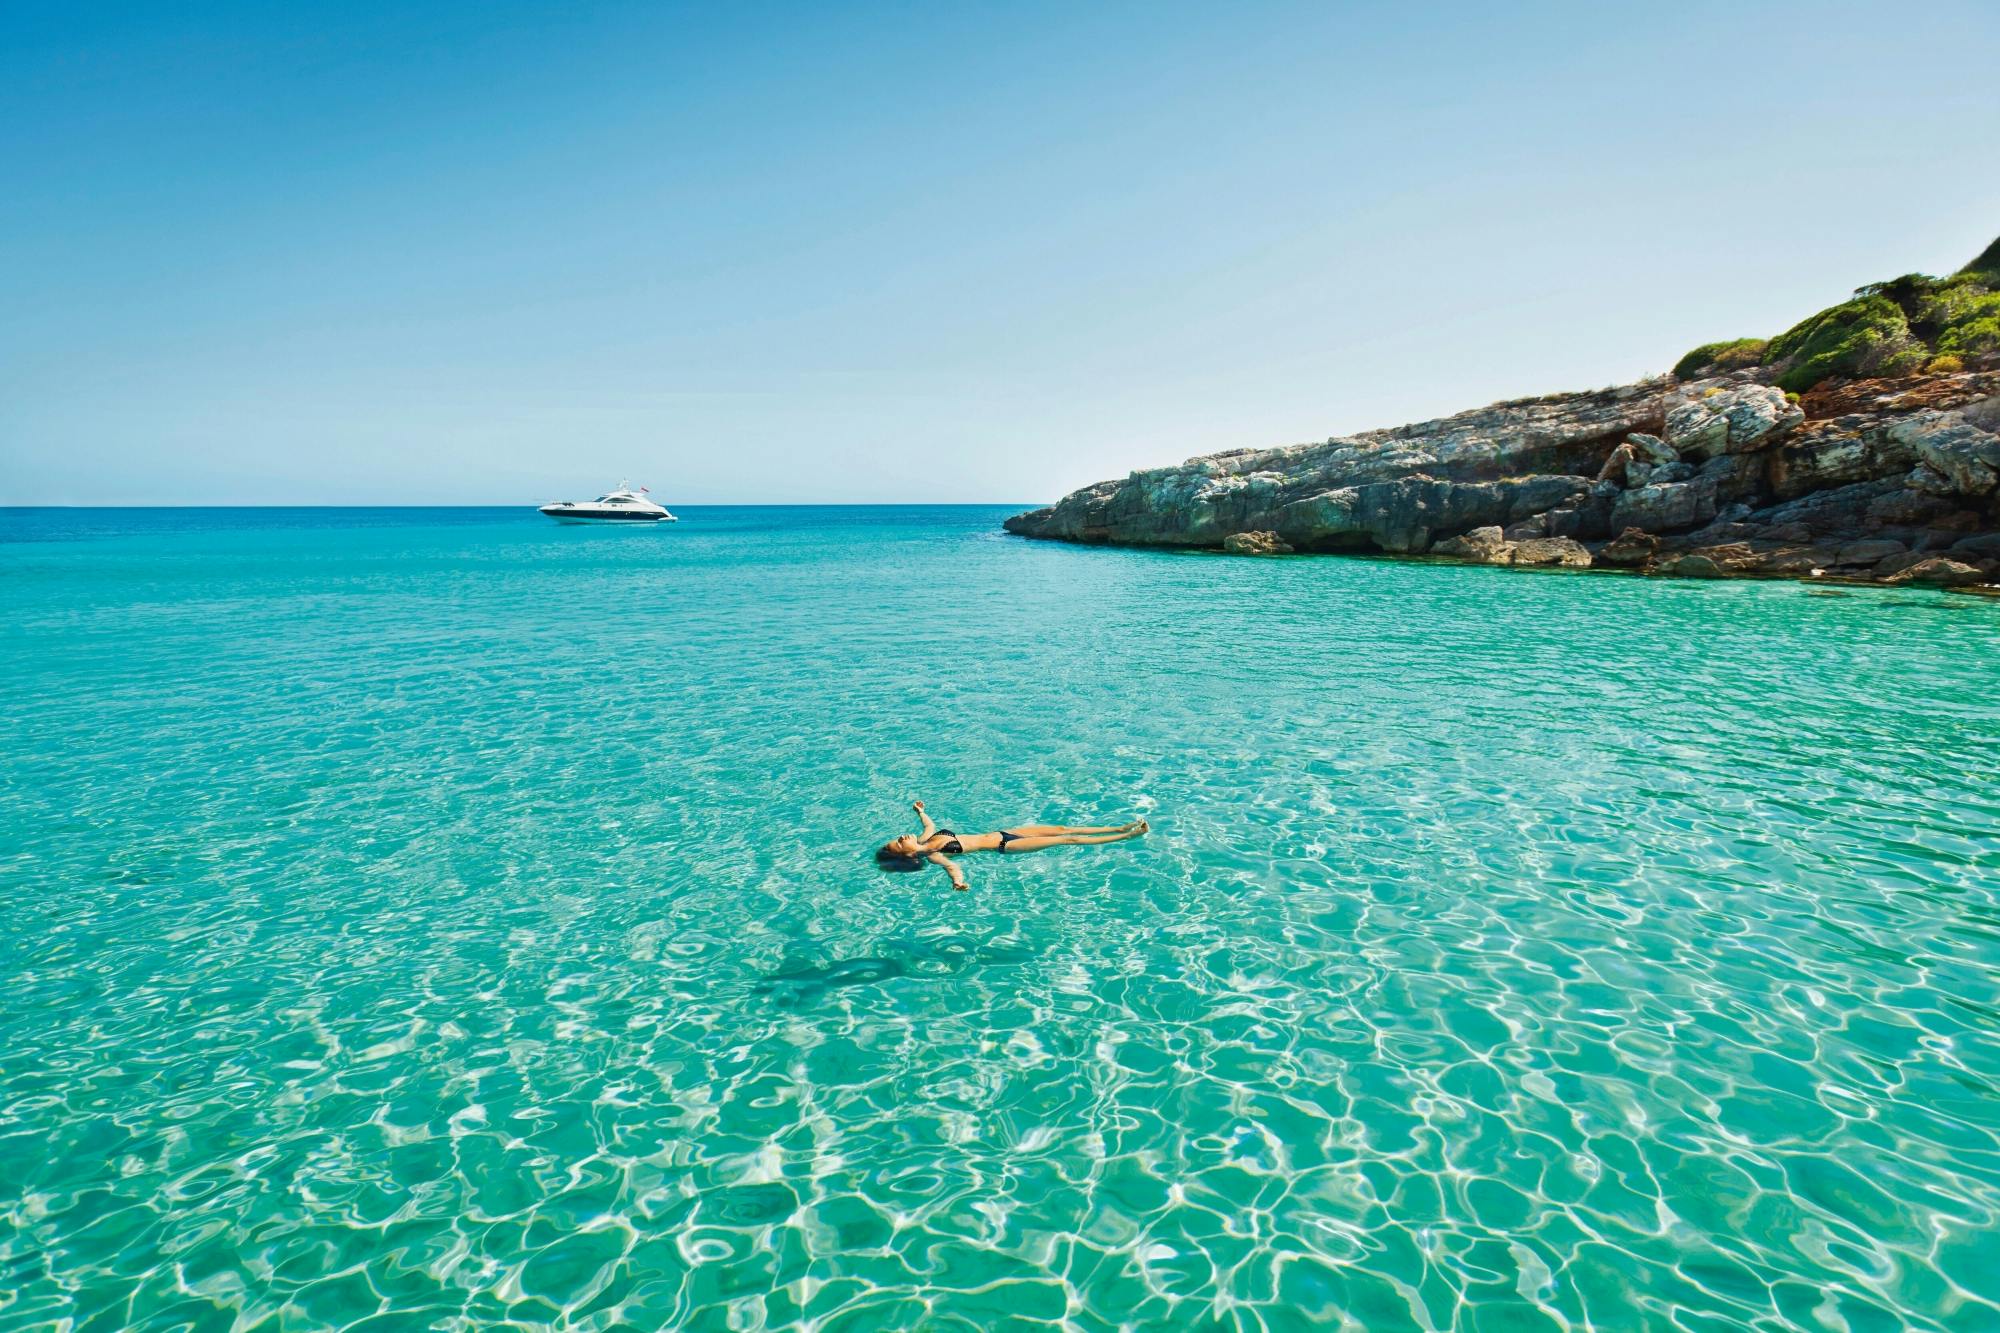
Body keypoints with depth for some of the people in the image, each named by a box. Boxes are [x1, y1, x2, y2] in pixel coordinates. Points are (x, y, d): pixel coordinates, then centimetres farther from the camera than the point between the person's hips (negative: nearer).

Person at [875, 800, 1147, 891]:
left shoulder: (924, 839, 3)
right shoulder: (931, 856, -18)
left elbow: (930, 825, 26)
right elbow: (951, 865, -37)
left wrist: (920, 811, 38)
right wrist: (958, 882, -58)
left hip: (997, 834, 7)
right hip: (1001, 846, -7)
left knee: (1061, 829, 5)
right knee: (1064, 839, -8)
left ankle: (1123, 828, 13)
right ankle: (1126, 836, -3)